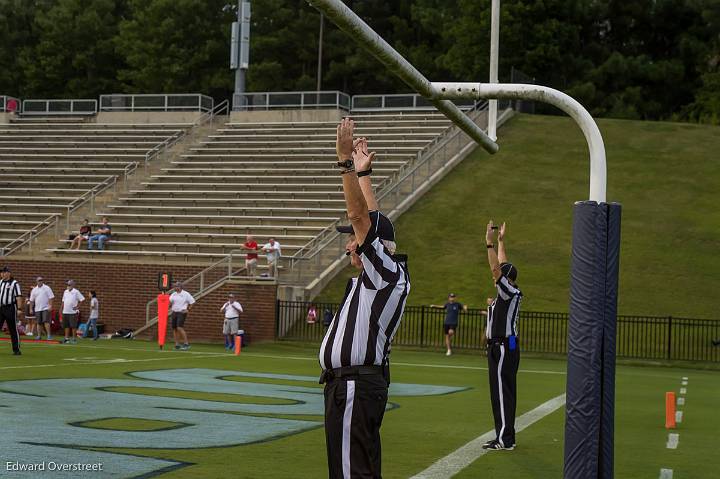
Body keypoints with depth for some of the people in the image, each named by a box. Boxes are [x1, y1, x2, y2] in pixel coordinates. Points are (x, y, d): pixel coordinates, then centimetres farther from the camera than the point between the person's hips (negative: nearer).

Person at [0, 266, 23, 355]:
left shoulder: (14, 283, -6)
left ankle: (16, 350, 5)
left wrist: (19, 309, -19)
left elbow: (19, 297, -11)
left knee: (13, 330, -1)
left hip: (10, 308, -6)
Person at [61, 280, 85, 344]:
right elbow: (63, 301, 19)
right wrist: (62, 309, 13)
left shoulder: (76, 292, -5)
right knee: (66, 326, 8)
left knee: (73, 326, -4)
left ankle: (74, 339, 2)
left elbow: (82, 299, -8)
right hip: (65, 312, 6)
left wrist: (77, 306, -10)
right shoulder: (65, 292, 14)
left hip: (73, 312, -6)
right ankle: (66, 338, 14)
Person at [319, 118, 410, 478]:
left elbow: (359, 213, -18)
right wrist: (362, 172, 31)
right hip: (353, 382, 11)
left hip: (354, 386, -11)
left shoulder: (387, 272, -12)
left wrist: (345, 160, -18)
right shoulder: (384, 274, 13)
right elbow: (370, 218, 25)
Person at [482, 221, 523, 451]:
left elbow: (496, 269, -23)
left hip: (503, 349, -10)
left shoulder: (510, 293, -12)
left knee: (501, 393, -10)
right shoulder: (508, 292, 12)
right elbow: (502, 267, 24)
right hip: (501, 347, 10)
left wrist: (490, 244, -23)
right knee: (504, 392, 12)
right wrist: (500, 241, 30)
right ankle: (506, 436, 16)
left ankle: (504, 439, -9)